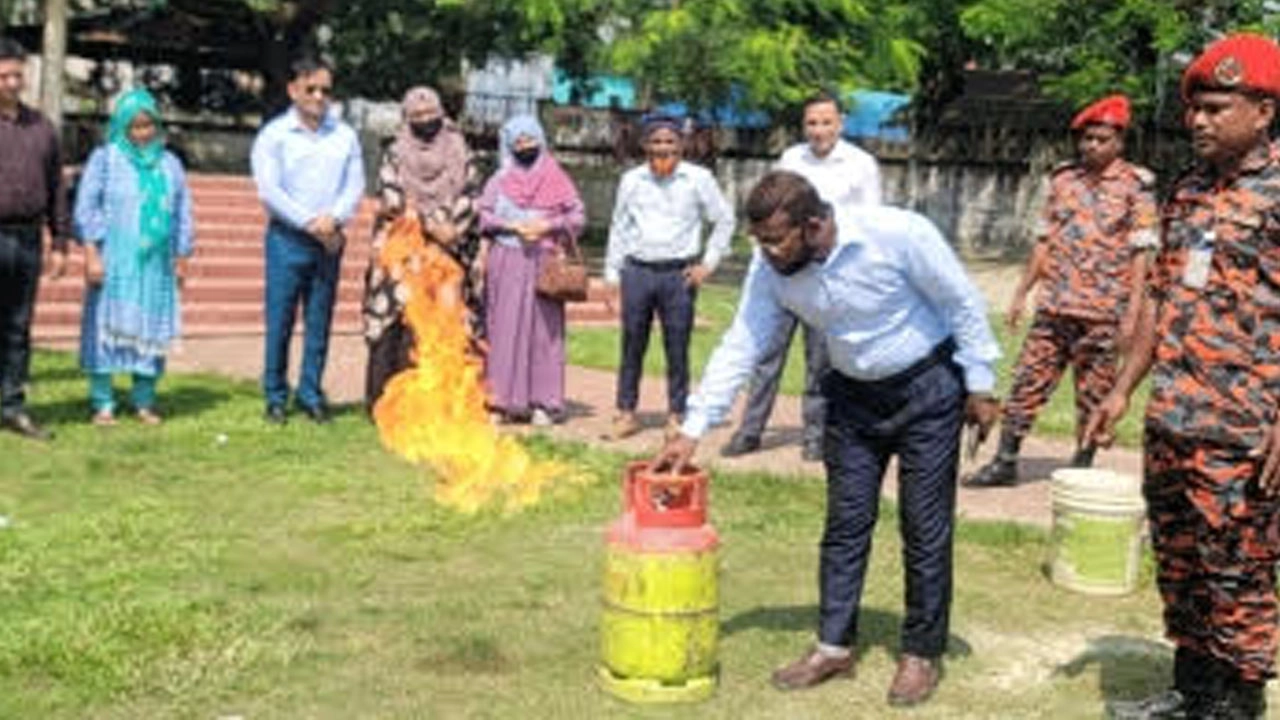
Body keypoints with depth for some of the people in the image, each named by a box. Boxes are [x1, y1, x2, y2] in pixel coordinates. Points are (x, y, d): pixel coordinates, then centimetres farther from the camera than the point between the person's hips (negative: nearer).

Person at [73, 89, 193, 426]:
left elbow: (183, 215, 16)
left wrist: (181, 260, 13)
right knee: (107, 327, -2)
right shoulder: (105, 159, 3)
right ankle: (102, 403, 4)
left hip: (156, 264, 3)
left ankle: (144, 402, 10)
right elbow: (86, 208, -1)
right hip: (113, 263, -3)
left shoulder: (169, 164, 13)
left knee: (151, 329, 2)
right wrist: (91, 254, -10)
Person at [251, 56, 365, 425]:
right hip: (286, 238, -2)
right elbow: (269, 190, -7)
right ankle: (275, 397, 8)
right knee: (279, 321, -1)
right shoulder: (274, 135, 2)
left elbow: (355, 184, 5)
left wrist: (333, 218, -13)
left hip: (329, 240, 3)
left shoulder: (344, 135, 11)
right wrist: (310, 223, -13)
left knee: (320, 322, 5)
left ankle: (311, 394, 14)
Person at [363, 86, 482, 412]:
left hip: (452, 252, 2)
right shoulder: (396, 155, 8)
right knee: (402, 321, -8)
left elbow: (470, 195, 4)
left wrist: (453, 229, -13)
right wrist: (431, 225, -15)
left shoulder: (459, 154, 14)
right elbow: (391, 197, -5)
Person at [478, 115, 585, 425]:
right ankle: (504, 400, 0)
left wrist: (548, 225, -9)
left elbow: (578, 216, 5)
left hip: (544, 262, 0)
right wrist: (512, 226, -9)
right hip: (506, 262, 1)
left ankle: (543, 402, -1)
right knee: (505, 327, -3)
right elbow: (482, 215, 5)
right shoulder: (499, 180, 9)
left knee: (544, 328, -3)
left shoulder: (557, 179, 8)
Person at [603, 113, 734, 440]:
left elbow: (724, 220, 9)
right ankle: (626, 413, 15)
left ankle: (676, 416, 11)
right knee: (632, 346, 6)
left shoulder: (698, 179, 1)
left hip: (679, 274, -2)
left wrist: (708, 263, 2)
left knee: (677, 348, 2)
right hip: (637, 271, 2)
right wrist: (612, 275, 10)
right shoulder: (631, 180, 8)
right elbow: (619, 227, 14)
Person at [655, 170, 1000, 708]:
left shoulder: (898, 234, -28)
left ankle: (922, 654, 14)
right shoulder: (770, 269, -14)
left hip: (927, 387, -4)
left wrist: (980, 386, -11)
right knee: (845, 522, 7)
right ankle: (834, 646, 18)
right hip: (853, 396, 4)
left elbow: (964, 303, -16)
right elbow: (739, 347, -9)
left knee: (925, 527, 1)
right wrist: (692, 430, -13)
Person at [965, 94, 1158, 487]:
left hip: (1103, 313, -4)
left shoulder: (1135, 187, -2)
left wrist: (1132, 311, -13)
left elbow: (1141, 254, -6)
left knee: (1093, 395, 5)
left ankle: (1082, 466, 18)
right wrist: (1021, 293, 12)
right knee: (1028, 381, 4)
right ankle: (1005, 461, 11)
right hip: (1053, 307, 4)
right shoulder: (1063, 180, 11)